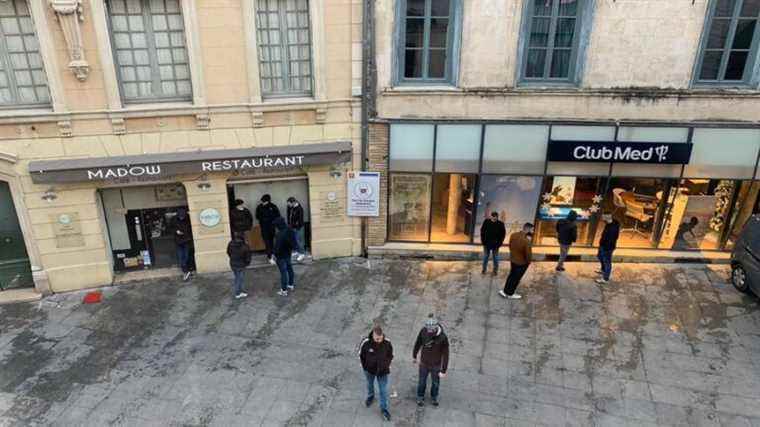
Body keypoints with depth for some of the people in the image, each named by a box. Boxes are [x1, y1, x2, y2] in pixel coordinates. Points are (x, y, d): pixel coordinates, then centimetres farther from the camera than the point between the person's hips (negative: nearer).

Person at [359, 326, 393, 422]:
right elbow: (361, 355, -9)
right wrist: (364, 366, 0)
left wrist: (387, 366, 1)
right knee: (370, 384, 27)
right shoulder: (366, 342, -28)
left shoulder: (387, 342, -25)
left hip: (382, 371, 0)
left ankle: (384, 409, 27)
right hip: (369, 370, 1)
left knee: (383, 390, 7)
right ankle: (370, 397, 57)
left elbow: (390, 355, -5)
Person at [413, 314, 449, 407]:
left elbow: (445, 355, -19)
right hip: (424, 363, 1)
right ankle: (420, 397, 48)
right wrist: (414, 356, 12)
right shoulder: (423, 331, -22)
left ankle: (434, 398, 50)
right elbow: (418, 344, -2)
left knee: (436, 383, 21)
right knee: (422, 382, 21)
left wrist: (443, 371, -15)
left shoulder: (443, 338, -28)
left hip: (436, 365, -1)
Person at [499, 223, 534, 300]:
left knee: (511, 275, 25)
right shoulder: (527, 241, -33)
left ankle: (505, 291, 37)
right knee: (516, 278, 14)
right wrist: (528, 261, -4)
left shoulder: (513, 235, -11)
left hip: (512, 259, 6)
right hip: (522, 262, -6)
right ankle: (510, 294, 31)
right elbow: (528, 255, -24)